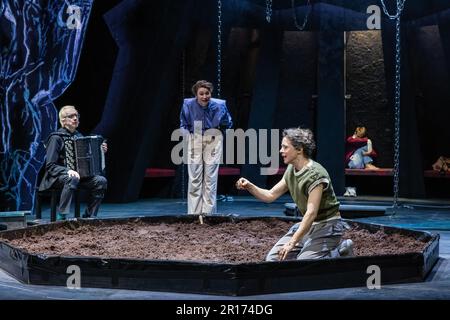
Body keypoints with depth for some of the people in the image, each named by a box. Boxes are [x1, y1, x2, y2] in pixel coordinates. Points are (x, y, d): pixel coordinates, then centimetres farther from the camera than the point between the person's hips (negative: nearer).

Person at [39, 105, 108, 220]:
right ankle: (61, 217, -32)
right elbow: (50, 166, -14)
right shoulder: (56, 138, -7)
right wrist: (67, 171, -30)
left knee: (101, 181, -17)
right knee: (72, 179, -39)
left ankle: (89, 217, -8)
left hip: (78, 175, 6)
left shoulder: (78, 136, 13)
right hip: (57, 178, -6)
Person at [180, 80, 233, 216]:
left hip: (213, 141, 0)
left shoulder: (219, 105, -11)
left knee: (210, 178, -1)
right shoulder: (188, 104, -10)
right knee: (194, 178, -1)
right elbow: (183, 124, 8)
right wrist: (189, 135, -3)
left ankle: (208, 212, 6)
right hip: (195, 140, 1)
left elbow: (228, 125, 5)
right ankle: (194, 213, 6)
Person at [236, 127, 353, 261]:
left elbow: (311, 213, -27)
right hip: (307, 224, 8)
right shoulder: (291, 170, 5)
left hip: (326, 225, -8)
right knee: (273, 259, -1)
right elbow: (270, 195, 11)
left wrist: (292, 242, -30)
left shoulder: (315, 174, -23)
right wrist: (249, 186, -8)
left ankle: (341, 252, 0)